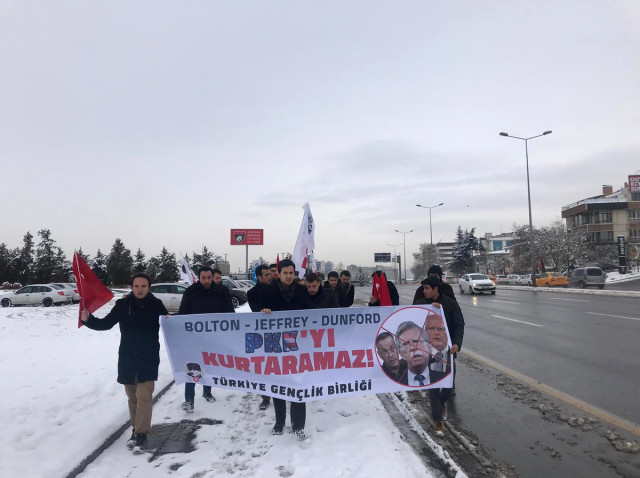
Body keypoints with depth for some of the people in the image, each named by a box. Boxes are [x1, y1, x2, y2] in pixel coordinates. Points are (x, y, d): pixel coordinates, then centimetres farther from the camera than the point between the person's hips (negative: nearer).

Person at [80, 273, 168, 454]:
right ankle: (136, 429, 31)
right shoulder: (123, 305, -2)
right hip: (127, 358, 3)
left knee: (144, 396, -7)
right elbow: (106, 323, 4)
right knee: (132, 396, 15)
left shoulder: (156, 305, -8)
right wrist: (88, 319, -13)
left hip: (148, 358, -3)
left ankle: (142, 434, 1)